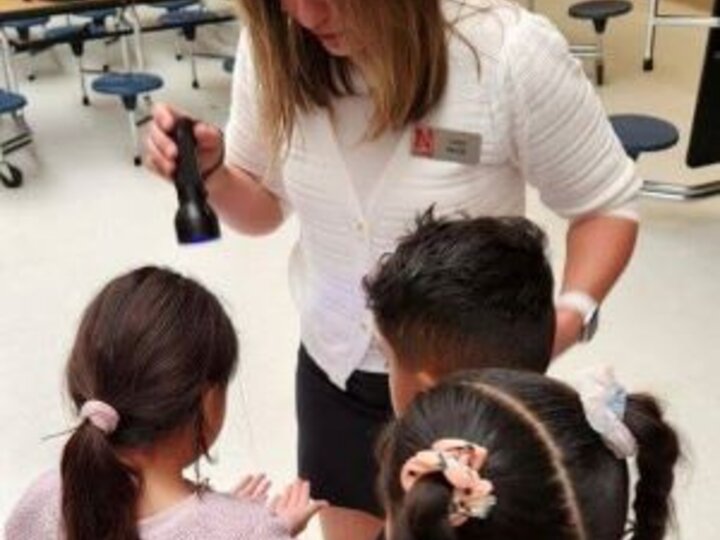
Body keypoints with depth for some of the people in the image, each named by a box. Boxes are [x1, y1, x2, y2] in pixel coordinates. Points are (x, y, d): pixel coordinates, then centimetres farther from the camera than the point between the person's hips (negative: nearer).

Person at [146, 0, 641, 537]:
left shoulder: (511, 52, -25)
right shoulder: (273, 45, -13)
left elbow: (607, 205, -12)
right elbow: (264, 207, 2)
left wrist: (571, 316, -30)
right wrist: (211, 170, -19)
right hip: (335, 371, 4)